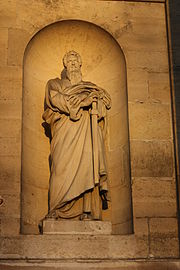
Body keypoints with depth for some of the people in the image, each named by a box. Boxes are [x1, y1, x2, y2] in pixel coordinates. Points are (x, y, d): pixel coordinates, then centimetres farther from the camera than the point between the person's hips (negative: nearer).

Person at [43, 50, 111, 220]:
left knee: (87, 165, -13)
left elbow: (106, 99, 17)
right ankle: (54, 210, -18)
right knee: (62, 167, -17)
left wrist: (98, 96, -6)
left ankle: (87, 211, -17)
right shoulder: (55, 84, 23)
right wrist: (81, 100, -6)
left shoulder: (88, 87, 31)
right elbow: (55, 98, 0)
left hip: (86, 132, 3)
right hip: (65, 131, -2)